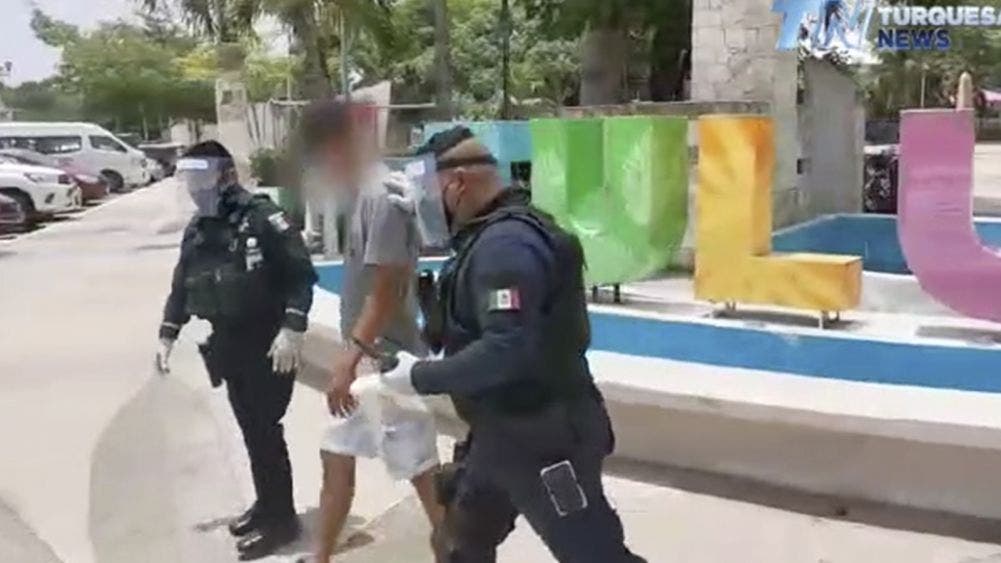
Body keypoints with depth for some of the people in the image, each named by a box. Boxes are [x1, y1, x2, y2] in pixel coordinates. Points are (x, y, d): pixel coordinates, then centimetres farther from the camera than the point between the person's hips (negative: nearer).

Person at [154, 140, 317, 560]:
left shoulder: (261, 216, -13)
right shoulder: (197, 229, 10)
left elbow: (302, 273, -17)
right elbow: (182, 286, 20)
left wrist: (292, 329, -24)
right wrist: (167, 335, 17)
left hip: (269, 345, -7)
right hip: (229, 347, 7)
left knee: (265, 431, -3)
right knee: (250, 431, 15)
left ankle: (281, 519, 11)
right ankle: (267, 503, 31)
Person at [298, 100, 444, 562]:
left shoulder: (383, 196, -19)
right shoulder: (361, 192, 10)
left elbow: (387, 291, -23)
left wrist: (351, 357, -22)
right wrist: (350, 354, 17)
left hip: (387, 361, -10)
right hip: (362, 357, 10)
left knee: (422, 472, 1)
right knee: (336, 458, 18)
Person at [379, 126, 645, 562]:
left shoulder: (505, 243, -22)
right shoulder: (490, 236, 10)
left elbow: (506, 349, -31)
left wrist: (420, 377, -22)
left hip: (544, 440, -10)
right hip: (502, 435, 11)